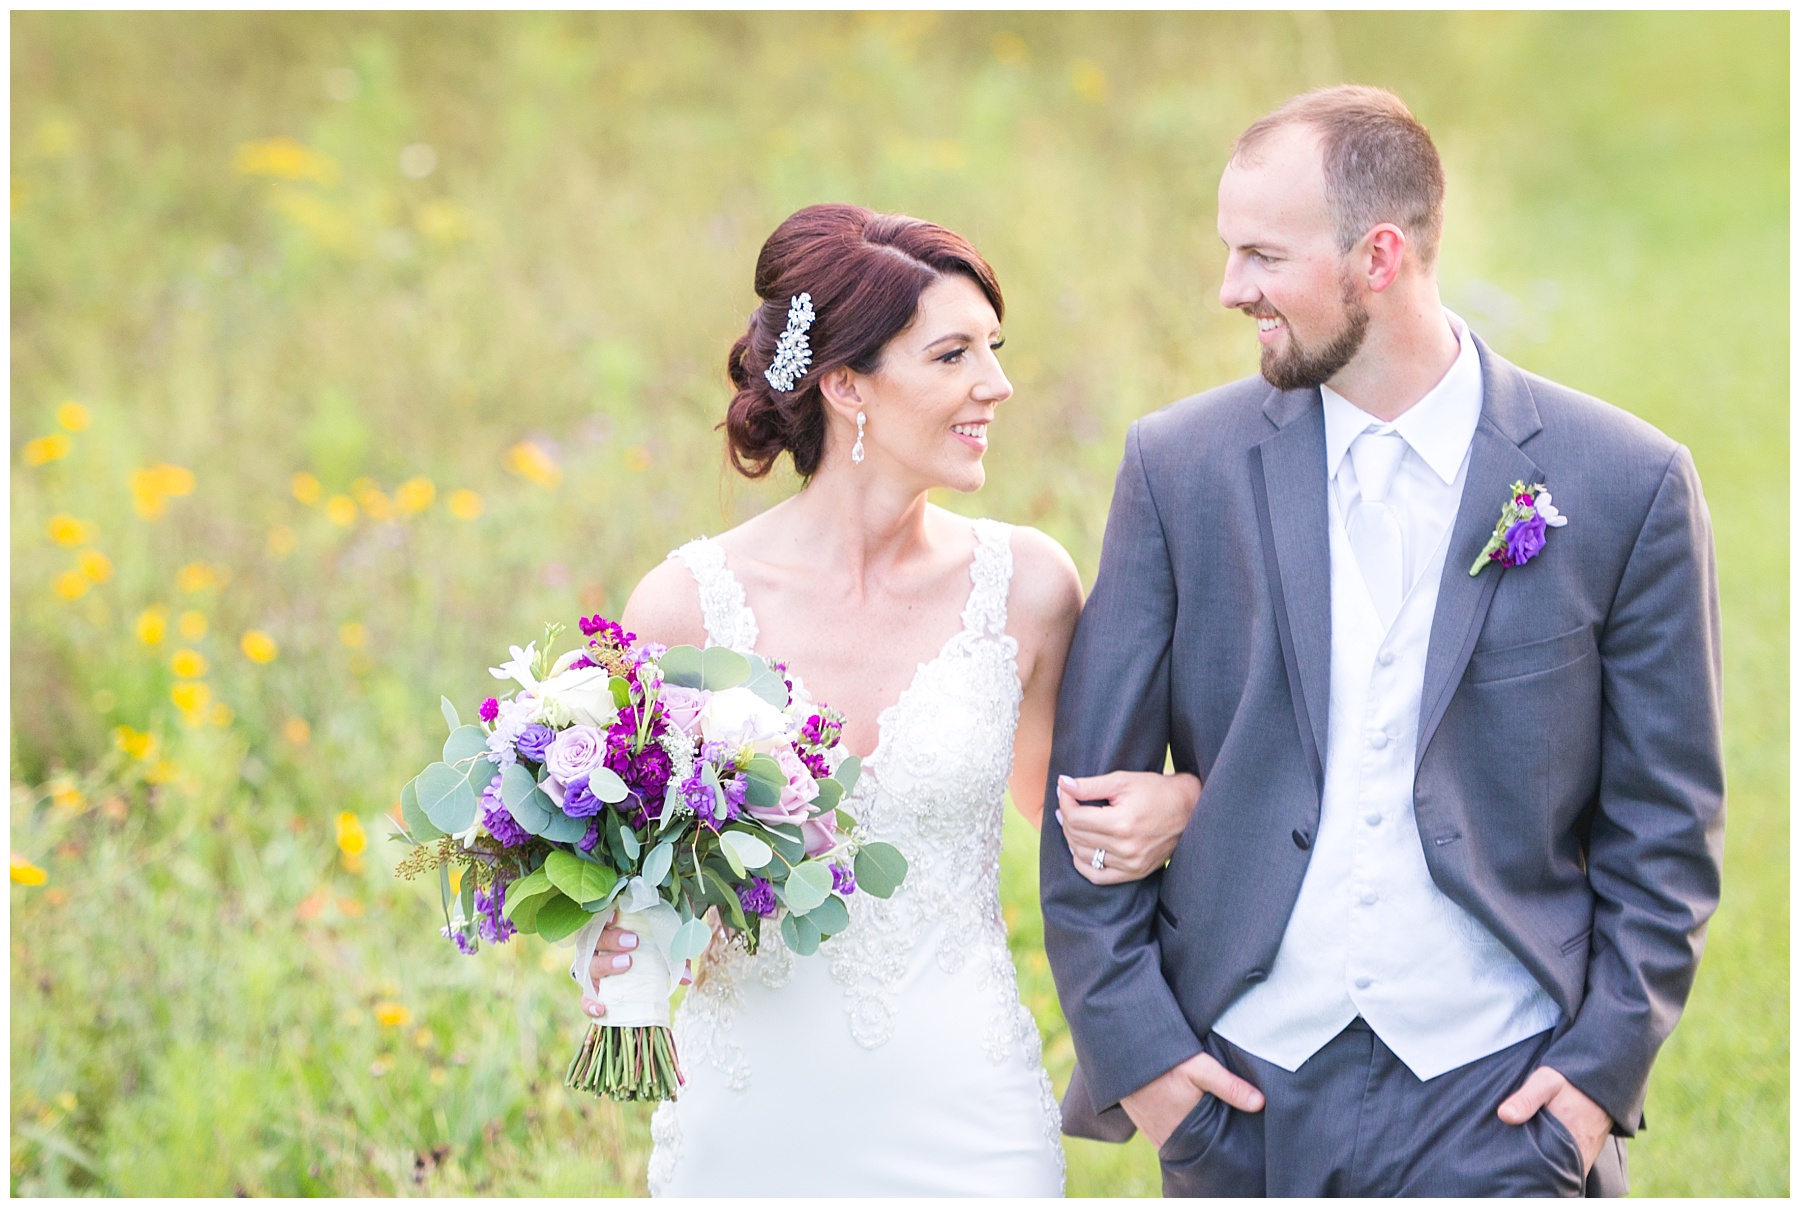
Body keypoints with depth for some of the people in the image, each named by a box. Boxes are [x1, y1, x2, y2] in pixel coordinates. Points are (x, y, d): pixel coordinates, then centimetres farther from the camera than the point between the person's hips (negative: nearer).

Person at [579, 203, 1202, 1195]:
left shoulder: (1025, 585, -4)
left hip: (966, 1121, 1)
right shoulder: (683, 608, -9)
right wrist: (617, 957, -17)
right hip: (755, 1130, -1)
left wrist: (1177, 799, -8)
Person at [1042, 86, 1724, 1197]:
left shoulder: (1626, 483, -3)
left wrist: (1605, 1065, -5)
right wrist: (1129, 1043, -2)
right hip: (1242, 1093, 2)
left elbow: (1664, 823, 2)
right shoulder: (1181, 466, 1)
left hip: (1502, 1103, -2)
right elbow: (1093, 779, 4)